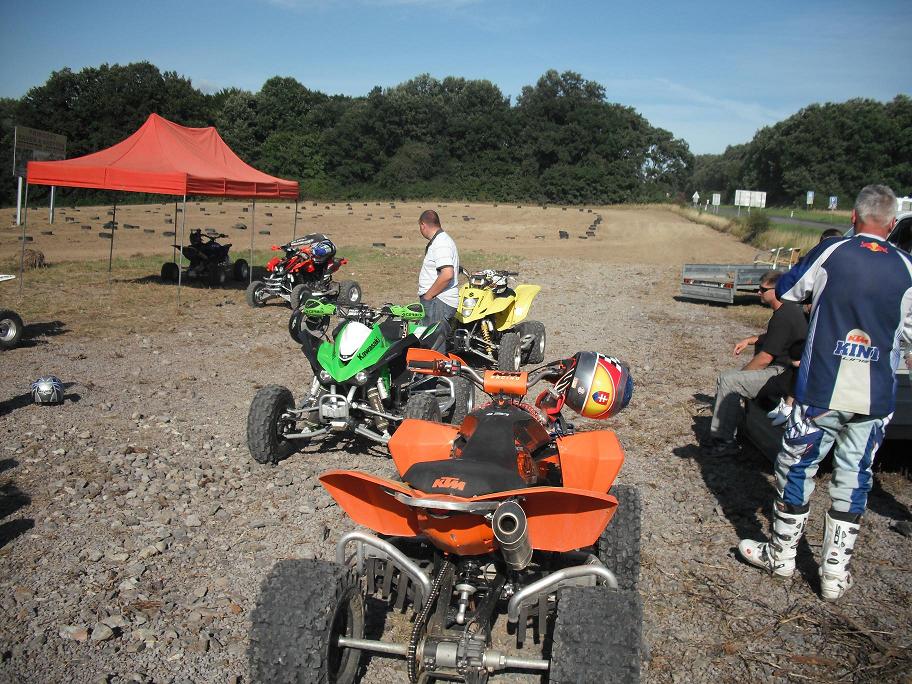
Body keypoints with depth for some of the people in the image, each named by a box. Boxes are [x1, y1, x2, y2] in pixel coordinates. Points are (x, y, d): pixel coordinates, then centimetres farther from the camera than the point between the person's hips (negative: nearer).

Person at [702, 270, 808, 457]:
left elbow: (765, 358, -21)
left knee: (728, 380, -17)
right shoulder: (790, 308, 12)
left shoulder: (782, 317, -22)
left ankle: (723, 441, -12)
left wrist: (740, 373, -8)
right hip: (784, 367, 11)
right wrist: (749, 340, 14)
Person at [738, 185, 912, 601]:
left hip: (822, 391, -3)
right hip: (876, 399, 3)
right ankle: (836, 573, 20)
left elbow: (784, 292, 9)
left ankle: (781, 555, 24)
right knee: (853, 480, 12)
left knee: (797, 468, 12)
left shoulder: (830, 253, -6)